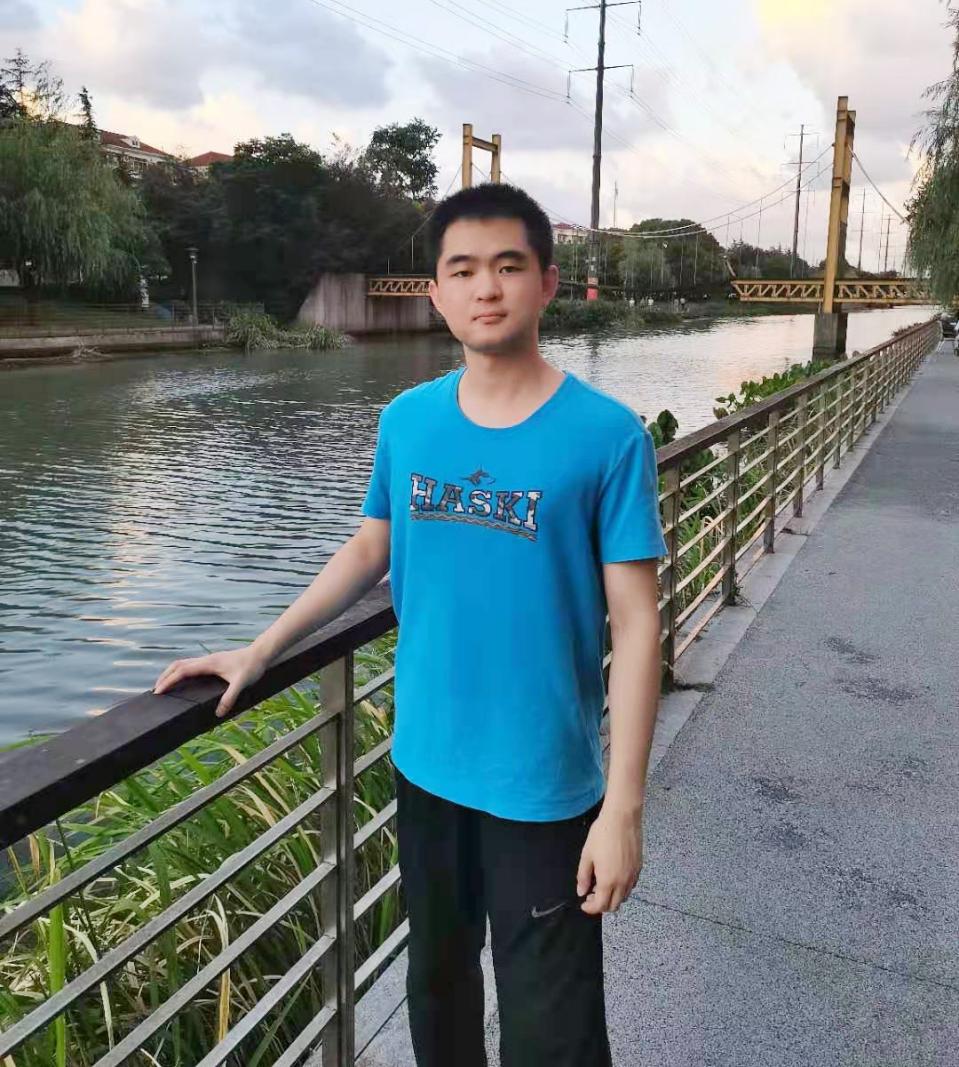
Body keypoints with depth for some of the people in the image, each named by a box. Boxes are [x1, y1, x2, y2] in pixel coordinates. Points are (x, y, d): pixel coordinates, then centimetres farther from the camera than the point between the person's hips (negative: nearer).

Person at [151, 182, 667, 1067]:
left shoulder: (607, 434, -15)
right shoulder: (407, 420, -2)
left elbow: (635, 624, -13)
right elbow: (371, 547, 12)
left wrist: (622, 806, -14)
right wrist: (259, 651, 9)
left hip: (545, 783, -4)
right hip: (426, 763, 4)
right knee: (436, 981, 24)